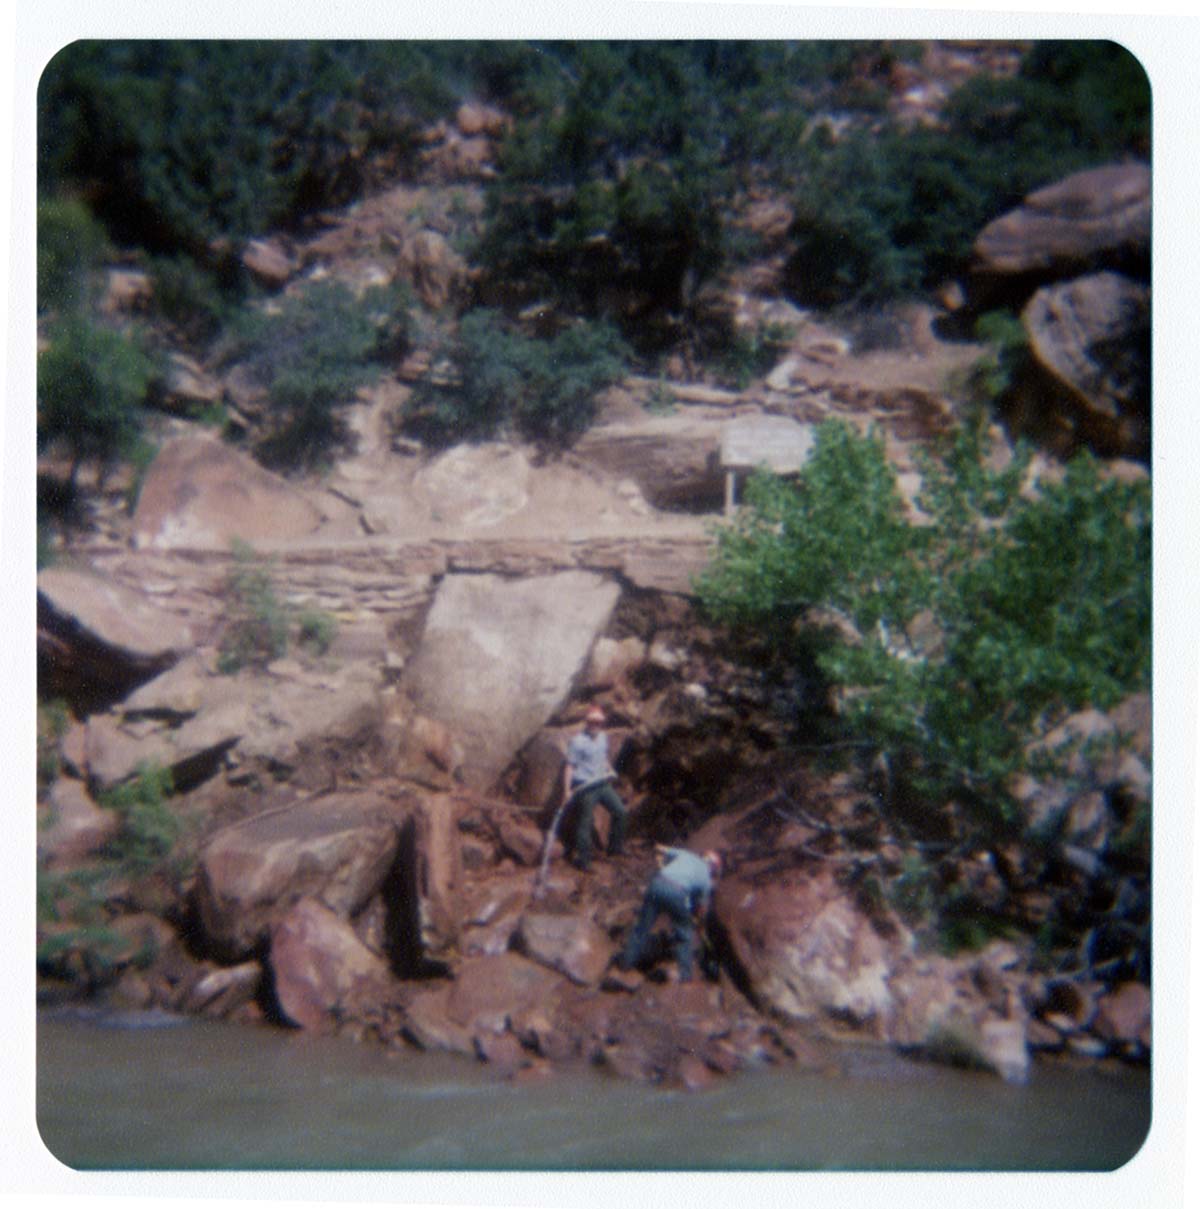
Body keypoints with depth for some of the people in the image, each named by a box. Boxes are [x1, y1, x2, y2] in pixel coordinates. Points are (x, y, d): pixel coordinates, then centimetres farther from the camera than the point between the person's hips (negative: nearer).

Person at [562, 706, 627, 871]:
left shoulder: (603, 737, 10)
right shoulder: (577, 741, -12)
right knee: (586, 820, -2)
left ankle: (615, 848, 23)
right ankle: (583, 859, 10)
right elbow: (570, 766, -12)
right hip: (585, 786, -7)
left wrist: (609, 770, 7)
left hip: (602, 783, 7)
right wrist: (567, 790, -16)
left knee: (619, 810, 8)